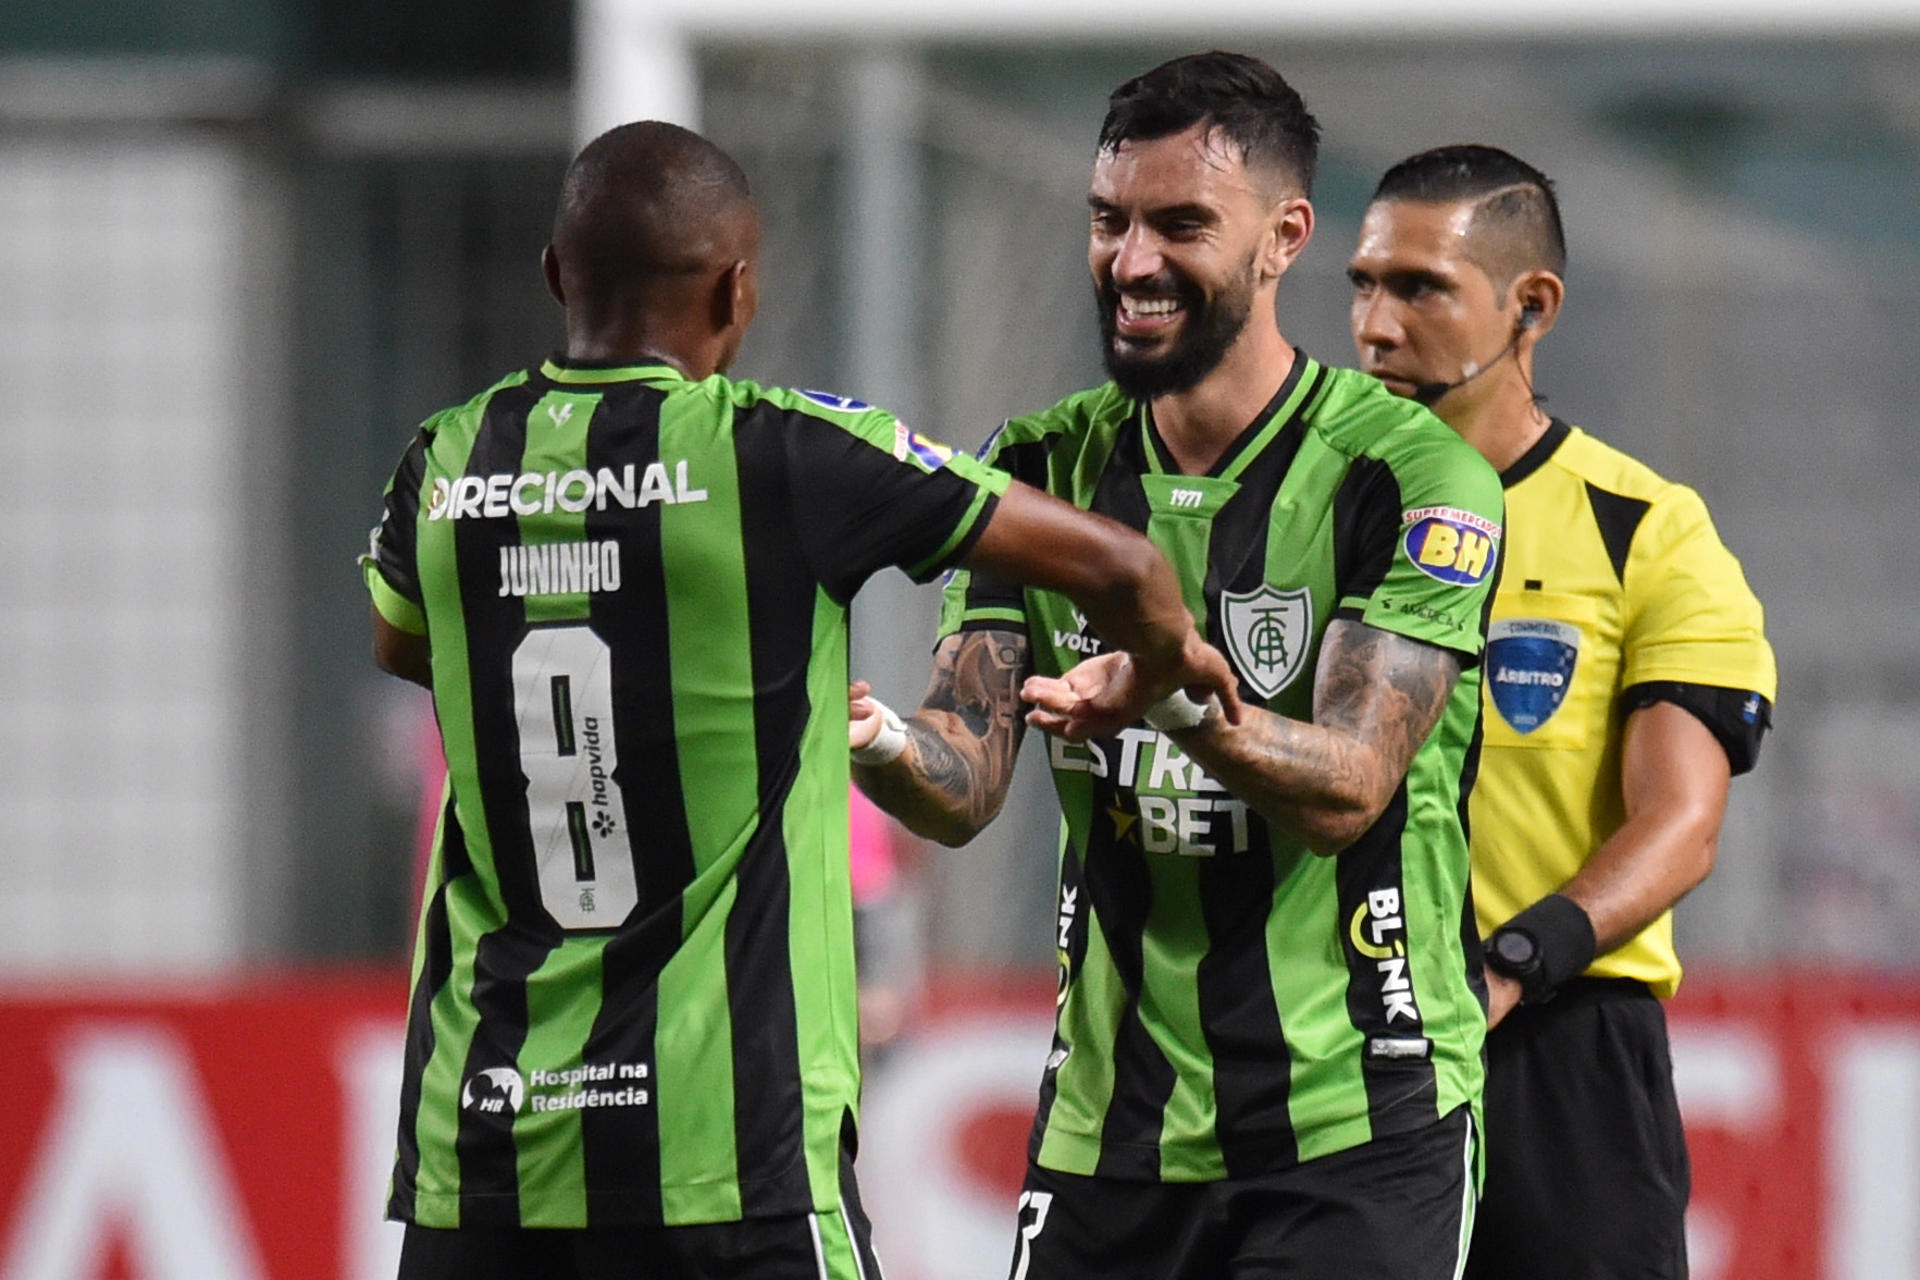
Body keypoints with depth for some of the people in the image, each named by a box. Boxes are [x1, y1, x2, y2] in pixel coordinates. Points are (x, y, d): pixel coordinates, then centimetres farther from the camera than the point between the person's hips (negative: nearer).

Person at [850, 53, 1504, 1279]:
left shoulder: (1412, 476, -8)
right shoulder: (1044, 471, 7)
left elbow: (1347, 788, -18)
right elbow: (967, 786, -1)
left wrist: (1193, 706, -38)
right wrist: (884, 744, -24)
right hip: (1105, 1132, 5)